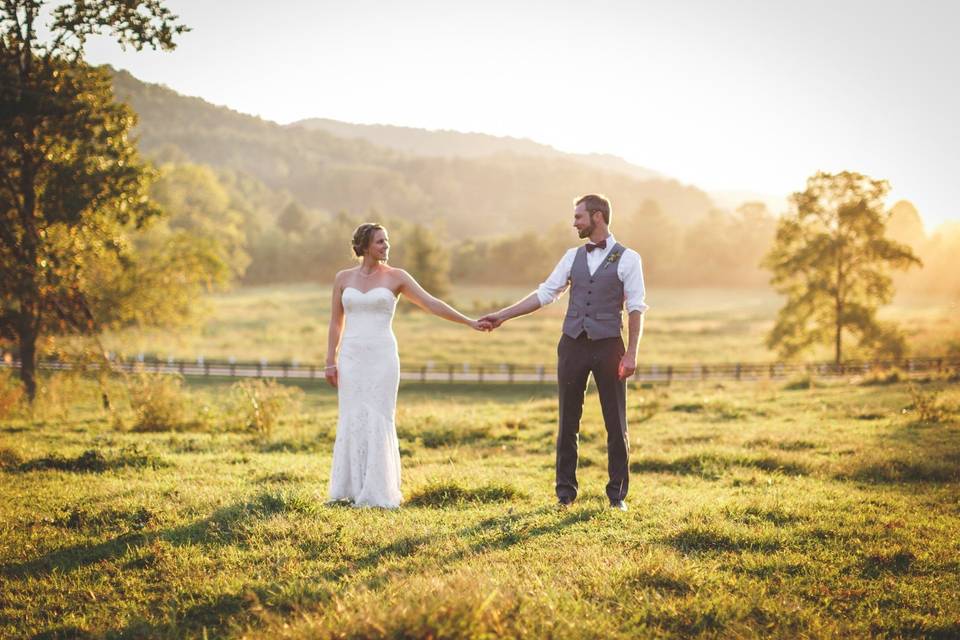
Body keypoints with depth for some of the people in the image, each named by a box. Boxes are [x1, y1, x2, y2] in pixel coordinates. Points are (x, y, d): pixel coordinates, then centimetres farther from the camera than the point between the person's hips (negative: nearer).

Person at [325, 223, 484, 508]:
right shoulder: (343, 278, 7)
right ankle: (351, 488, 12)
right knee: (352, 422, 3)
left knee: (377, 422, -3)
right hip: (352, 357, 2)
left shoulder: (396, 276, 1)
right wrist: (331, 361, 3)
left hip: (382, 357, -2)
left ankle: (377, 491, 4)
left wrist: (470, 322, -6)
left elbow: (431, 304, -1)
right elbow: (336, 323, 10)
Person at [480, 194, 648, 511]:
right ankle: (565, 491, 17)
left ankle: (617, 494, 14)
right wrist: (501, 316, 5)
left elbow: (636, 308, -5)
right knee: (568, 422, 7)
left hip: (608, 346, -4)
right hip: (573, 345, 4)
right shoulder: (573, 256, 10)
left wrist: (631, 353, -12)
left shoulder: (628, 258, -3)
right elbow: (544, 294, 9)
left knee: (616, 423, 3)